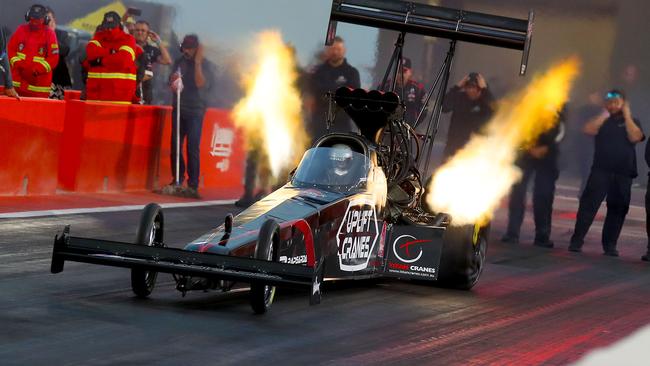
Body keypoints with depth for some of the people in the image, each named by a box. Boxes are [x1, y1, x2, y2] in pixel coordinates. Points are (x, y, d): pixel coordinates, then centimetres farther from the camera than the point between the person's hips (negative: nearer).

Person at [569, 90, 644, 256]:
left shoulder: (632, 122, 11)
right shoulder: (602, 120, 13)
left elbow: (635, 137, -9)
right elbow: (588, 130, -6)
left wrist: (627, 115, -5)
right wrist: (605, 114, -4)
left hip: (623, 174, 1)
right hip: (601, 170, -1)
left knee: (617, 209, 2)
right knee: (589, 204, -11)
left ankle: (610, 245, 8)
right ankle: (576, 241, -12)